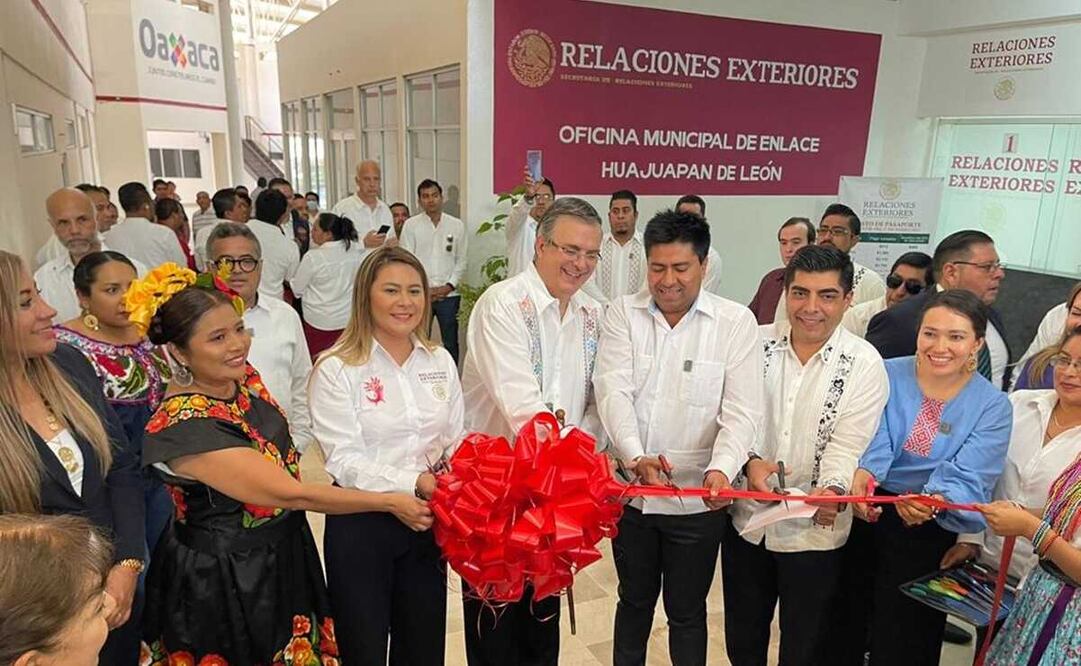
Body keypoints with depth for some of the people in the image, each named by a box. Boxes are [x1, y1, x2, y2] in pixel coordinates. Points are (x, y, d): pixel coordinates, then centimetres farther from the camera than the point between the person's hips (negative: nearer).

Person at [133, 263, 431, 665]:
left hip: (284, 559, 7)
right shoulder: (183, 425, -28)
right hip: (225, 584, -7)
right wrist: (391, 503, -22)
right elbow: (291, 493, -27)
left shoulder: (244, 377, -6)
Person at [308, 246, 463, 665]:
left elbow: (456, 443, 7)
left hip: (427, 523, 4)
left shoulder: (440, 362, 4)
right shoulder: (336, 370, -10)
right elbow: (345, 462, -16)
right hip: (361, 524, -4)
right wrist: (415, 483, -26)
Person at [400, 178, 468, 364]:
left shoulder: (456, 225, 6)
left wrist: (449, 286, -6)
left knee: (450, 342, 6)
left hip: (449, 294, 1)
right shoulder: (411, 225, 2)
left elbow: (461, 260, 6)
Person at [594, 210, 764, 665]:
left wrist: (721, 467, -29)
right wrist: (636, 458, -29)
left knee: (686, 611, 16)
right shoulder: (622, 313, -3)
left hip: (697, 497, -2)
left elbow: (741, 411, -11)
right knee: (634, 600, 22)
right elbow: (613, 391, -14)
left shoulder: (736, 322, -6)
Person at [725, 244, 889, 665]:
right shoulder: (757, 343, -2)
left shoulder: (864, 364, -9)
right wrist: (749, 461, -23)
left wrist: (832, 490, -33)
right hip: (747, 518, 3)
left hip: (815, 528, -2)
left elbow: (848, 444, -14)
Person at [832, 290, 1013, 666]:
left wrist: (933, 501, -39)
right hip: (862, 513, 1)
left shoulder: (992, 406, -7)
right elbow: (871, 438, -17)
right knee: (843, 620, 16)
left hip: (927, 531, -1)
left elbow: (968, 477, -18)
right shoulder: (887, 375, -6)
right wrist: (861, 473, -39)